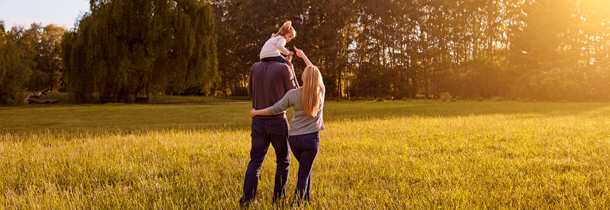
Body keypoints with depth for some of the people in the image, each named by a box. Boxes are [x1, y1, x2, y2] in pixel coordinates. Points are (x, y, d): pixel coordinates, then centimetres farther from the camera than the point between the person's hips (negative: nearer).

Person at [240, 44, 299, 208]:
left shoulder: (255, 68, 5)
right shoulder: (284, 69, -8)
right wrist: (291, 71, 9)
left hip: (258, 122, 3)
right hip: (278, 122, -3)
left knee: (255, 163, 5)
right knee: (283, 161, 13)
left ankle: (246, 201, -6)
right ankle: (278, 199, 15)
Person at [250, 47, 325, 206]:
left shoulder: (293, 94, -6)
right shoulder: (321, 91, -1)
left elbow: (275, 109, -5)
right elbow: (316, 74, 17)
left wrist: (255, 112, 10)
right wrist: (303, 56, 27)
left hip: (294, 138, 2)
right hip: (311, 138, -2)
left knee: (305, 169, 24)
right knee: (304, 174, 1)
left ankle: (306, 199, 32)